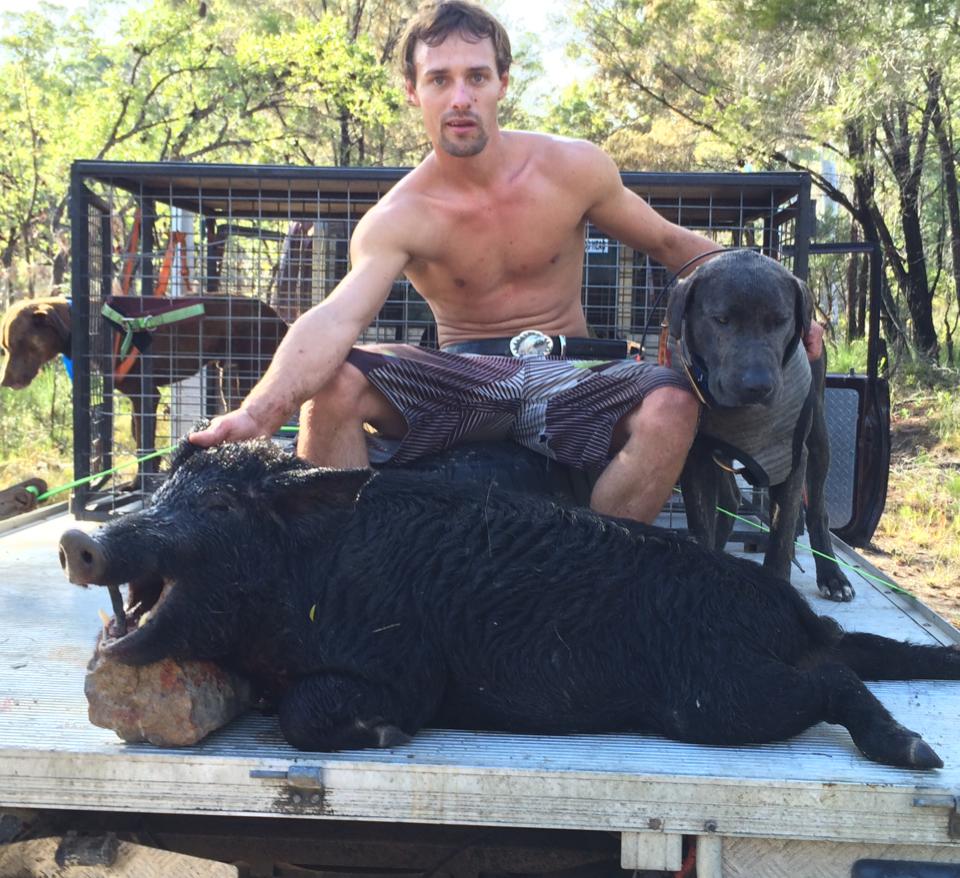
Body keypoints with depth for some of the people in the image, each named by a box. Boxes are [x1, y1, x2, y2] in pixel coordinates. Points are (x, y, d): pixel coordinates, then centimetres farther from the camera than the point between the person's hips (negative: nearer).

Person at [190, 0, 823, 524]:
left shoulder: (575, 169, -5)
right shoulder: (400, 218, -10)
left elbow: (670, 244, 9)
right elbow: (335, 320, -28)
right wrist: (260, 410, -47)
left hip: (566, 376, 1)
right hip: (460, 378, -1)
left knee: (672, 404, -32)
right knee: (332, 380, -28)